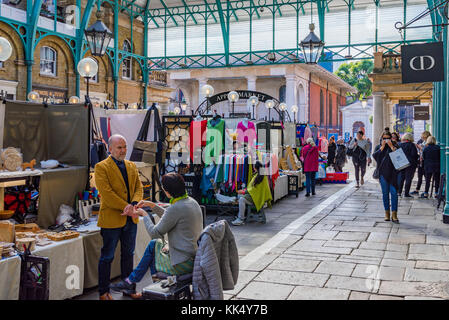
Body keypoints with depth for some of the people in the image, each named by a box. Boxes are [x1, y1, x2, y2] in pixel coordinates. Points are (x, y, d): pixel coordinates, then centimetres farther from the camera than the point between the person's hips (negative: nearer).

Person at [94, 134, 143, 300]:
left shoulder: (132, 166, 12)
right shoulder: (101, 167, -7)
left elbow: (139, 188, 6)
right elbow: (106, 193, -16)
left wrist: (133, 204, -14)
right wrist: (126, 207, -17)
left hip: (131, 219, 6)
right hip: (111, 219, -6)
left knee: (128, 254, 15)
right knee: (107, 257, 4)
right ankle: (104, 292, 15)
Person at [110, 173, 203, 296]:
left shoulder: (176, 208, -22)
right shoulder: (192, 201, 6)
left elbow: (154, 233, -11)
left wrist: (144, 214, 4)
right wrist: (152, 205, 19)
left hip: (184, 264, -9)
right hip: (196, 256, 9)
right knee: (154, 244, 19)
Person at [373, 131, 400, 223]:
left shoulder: (395, 145, 9)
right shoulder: (379, 147, 13)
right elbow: (375, 156, -5)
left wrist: (391, 146, -11)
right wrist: (382, 147, -8)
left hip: (393, 173, -1)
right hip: (383, 173, 2)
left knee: (394, 193, -7)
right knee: (385, 193, 5)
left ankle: (394, 214, -5)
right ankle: (387, 213, 14)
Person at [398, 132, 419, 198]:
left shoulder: (399, 144, 2)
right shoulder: (411, 145, -11)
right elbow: (414, 155, -13)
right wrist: (418, 157, 5)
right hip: (410, 164, -4)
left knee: (401, 178, 13)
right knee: (408, 178, 0)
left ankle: (399, 192, 12)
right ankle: (406, 193, 0)